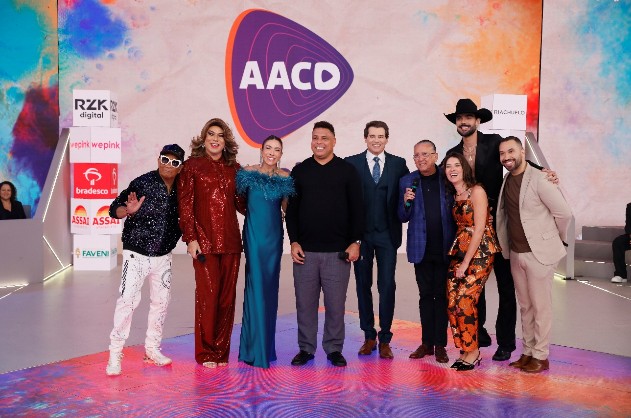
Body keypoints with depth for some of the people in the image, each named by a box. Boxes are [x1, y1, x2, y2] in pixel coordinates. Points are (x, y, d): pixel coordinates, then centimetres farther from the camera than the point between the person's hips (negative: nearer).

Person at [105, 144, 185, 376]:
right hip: (137, 254, -5)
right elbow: (114, 209, -16)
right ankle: (115, 354, 2)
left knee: (161, 301, 11)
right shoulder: (142, 183, -13)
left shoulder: (180, 189, 1)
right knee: (128, 300, -10)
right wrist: (128, 210, -36)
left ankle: (152, 349, 26)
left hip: (163, 256, 5)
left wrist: (179, 234, -1)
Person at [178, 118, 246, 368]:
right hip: (204, 241, -4)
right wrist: (190, 238, -9)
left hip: (230, 241, 4)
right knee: (208, 296, -2)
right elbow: (185, 205, -2)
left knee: (227, 298, 6)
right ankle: (205, 353, 14)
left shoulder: (234, 168, 14)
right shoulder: (192, 166, 3)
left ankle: (222, 351, 19)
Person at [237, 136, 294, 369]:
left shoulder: (285, 177, 5)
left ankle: (267, 344, 23)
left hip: (275, 234, 3)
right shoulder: (248, 172, -2)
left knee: (271, 286, 9)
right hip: (254, 233, -3)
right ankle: (256, 349, 6)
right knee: (256, 285, -4)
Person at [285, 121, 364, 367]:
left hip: (338, 251, -1)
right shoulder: (300, 171, 9)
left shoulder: (347, 171, 4)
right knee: (305, 302, 6)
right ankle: (306, 348, 19)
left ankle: (334, 349, 18)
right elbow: (291, 209, 10)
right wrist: (294, 241, 2)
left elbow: (357, 209, 3)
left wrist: (355, 242, -3)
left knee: (336, 303, 3)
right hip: (305, 250, 2)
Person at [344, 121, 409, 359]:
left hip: (387, 234, 0)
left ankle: (385, 339, 12)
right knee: (363, 285, 8)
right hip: (361, 233, 0)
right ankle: (369, 336, 21)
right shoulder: (351, 163, 2)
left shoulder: (399, 164, 5)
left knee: (387, 286, 1)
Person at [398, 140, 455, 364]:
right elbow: (403, 217, 5)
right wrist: (406, 202, -16)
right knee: (425, 295, 9)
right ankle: (427, 342, 18)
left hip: (445, 248, -1)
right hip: (421, 249, 2)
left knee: (441, 295, 5)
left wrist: (458, 243, -8)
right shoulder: (407, 182, 4)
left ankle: (440, 345, 12)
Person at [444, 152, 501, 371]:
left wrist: (466, 262, -13)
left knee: (463, 301, -12)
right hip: (459, 251, 7)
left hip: (479, 253, -7)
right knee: (452, 303, 0)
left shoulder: (476, 191, -9)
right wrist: (459, 258, 4)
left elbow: (479, 228, -14)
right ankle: (465, 350, 13)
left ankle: (473, 351, 6)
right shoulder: (453, 195, 13)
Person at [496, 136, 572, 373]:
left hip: (539, 253, -7)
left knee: (541, 306, 4)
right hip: (516, 253, 7)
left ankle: (541, 356, 15)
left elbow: (564, 213, -13)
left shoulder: (539, 180, -15)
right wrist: (507, 246, 12)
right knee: (525, 306, 15)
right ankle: (528, 352, 26)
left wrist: (555, 239, 1)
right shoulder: (507, 181, 6)